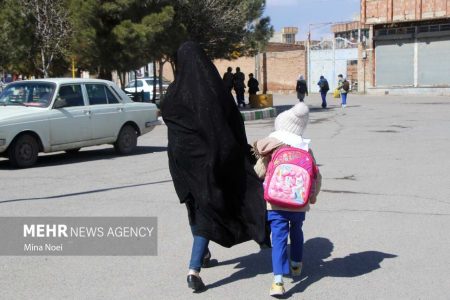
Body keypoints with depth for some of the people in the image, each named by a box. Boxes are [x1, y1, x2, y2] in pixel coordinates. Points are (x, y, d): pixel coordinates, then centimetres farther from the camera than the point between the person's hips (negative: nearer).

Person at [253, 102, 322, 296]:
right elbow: (317, 176, 6)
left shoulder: (272, 146, -2)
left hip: (276, 203, -2)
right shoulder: (306, 149, 3)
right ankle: (296, 265, 43)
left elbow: (259, 173, 2)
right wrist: (313, 195, 22)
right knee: (296, 231, 26)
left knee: (279, 238, -4)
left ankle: (278, 280, -16)